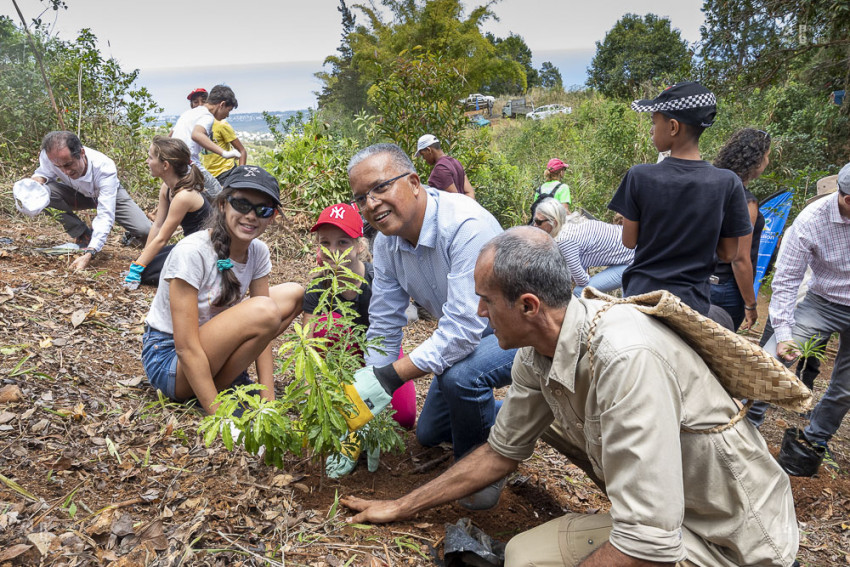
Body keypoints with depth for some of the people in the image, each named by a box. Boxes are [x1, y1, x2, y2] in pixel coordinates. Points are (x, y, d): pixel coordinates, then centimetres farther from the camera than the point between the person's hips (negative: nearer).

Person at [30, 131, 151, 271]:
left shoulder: (105, 168, -40)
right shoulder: (48, 156, -31)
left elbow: (105, 215, -44)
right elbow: (42, 173, -5)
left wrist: (89, 253, -56)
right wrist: (37, 182, -33)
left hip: (111, 195, -3)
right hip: (78, 195, 3)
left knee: (144, 231, -26)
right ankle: (84, 235, -9)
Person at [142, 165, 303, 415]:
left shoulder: (258, 251, -5)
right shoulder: (191, 252, -25)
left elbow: (262, 329, -7)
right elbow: (186, 348, -26)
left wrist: (268, 400, -14)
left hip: (209, 344, 7)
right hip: (168, 359, -7)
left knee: (293, 294, -1)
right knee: (263, 310, -30)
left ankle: (232, 377, 0)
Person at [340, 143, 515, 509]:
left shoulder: (467, 226, -36)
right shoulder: (387, 241, -10)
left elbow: (464, 326, -40)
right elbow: (384, 326, -5)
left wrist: (388, 378, -40)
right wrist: (365, 411, -7)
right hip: (465, 336, 8)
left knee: (460, 376, -37)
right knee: (428, 434, 15)